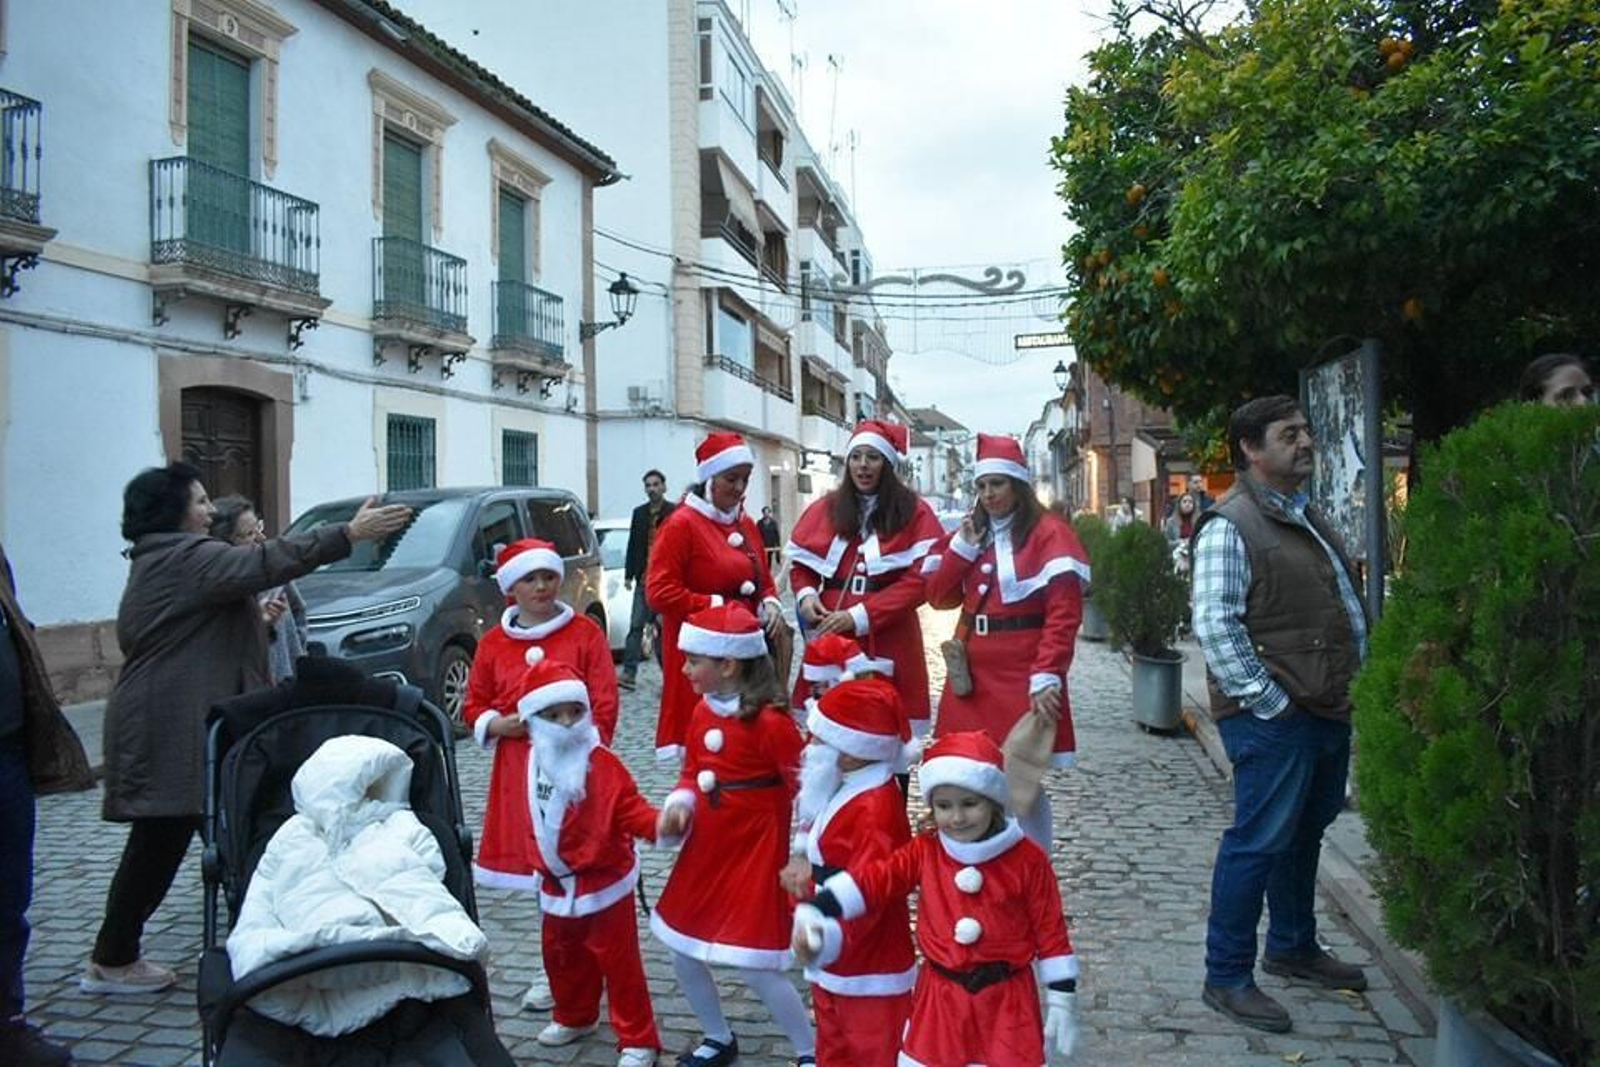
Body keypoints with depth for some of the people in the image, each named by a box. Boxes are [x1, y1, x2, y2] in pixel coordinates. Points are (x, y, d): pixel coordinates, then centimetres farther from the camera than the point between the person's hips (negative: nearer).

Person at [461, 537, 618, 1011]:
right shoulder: (494, 643, 7)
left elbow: (604, 706, -3)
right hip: (518, 771, 3)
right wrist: (500, 725, -7)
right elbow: (473, 708, 13)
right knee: (539, 865, 8)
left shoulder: (586, 633, -1)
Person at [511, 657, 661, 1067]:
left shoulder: (603, 764, -19)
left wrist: (658, 823, -40)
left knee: (618, 959, 0)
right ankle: (574, 1017, 47)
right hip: (556, 885, 7)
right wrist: (542, 864, 16)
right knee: (560, 955, 22)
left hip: (604, 882, -6)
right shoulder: (535, 766, 0)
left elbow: (630, 810, -22)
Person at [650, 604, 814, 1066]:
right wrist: (679, 806, -6)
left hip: (754, 855, -8)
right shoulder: (701, 713, 1)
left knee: (755, 968, -4)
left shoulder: (770, 721, -22)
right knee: (683, 954, 16)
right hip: (704, 852, 8)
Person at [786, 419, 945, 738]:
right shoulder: (825, 509, 11)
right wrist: (806, 595, -5)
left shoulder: (914, 513, 0)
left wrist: (860, 616, -16)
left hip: (888, 642, -3)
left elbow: (920, 580, -9)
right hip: (830, 640, 3)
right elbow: (800, 565, 18)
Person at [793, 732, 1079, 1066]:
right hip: (940, 1000, 3)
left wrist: (1062, 1002, -3)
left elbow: (1050, 930, -5)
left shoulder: (1027, 859, -11)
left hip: (1006, 1002, -2)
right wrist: (815, 912, -28)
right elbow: (874, 878, -14)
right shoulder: (925, 851, -4)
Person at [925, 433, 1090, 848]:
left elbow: (1064, 613, -13)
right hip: (972, 675, 6)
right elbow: (939, 597, 10)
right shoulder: (972, 533, 14)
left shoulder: (1049, 533, -7)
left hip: (1022, 678, -6)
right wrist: (962, 547, -2)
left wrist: (1046, 676, -21)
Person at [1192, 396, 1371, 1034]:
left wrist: (1351, 682, 16)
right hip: (1273, 718, -9)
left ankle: (1293, 947, 37)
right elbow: (1215, 626, -20)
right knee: (1260, 842, -4)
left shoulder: (1307, 517, 17)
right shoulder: (1230, 525, -14)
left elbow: (1347, 605, 25)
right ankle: (1227, 978, 7)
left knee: (1304, 833, 20)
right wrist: (1268, 701, -19)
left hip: (1327, 711, 9)